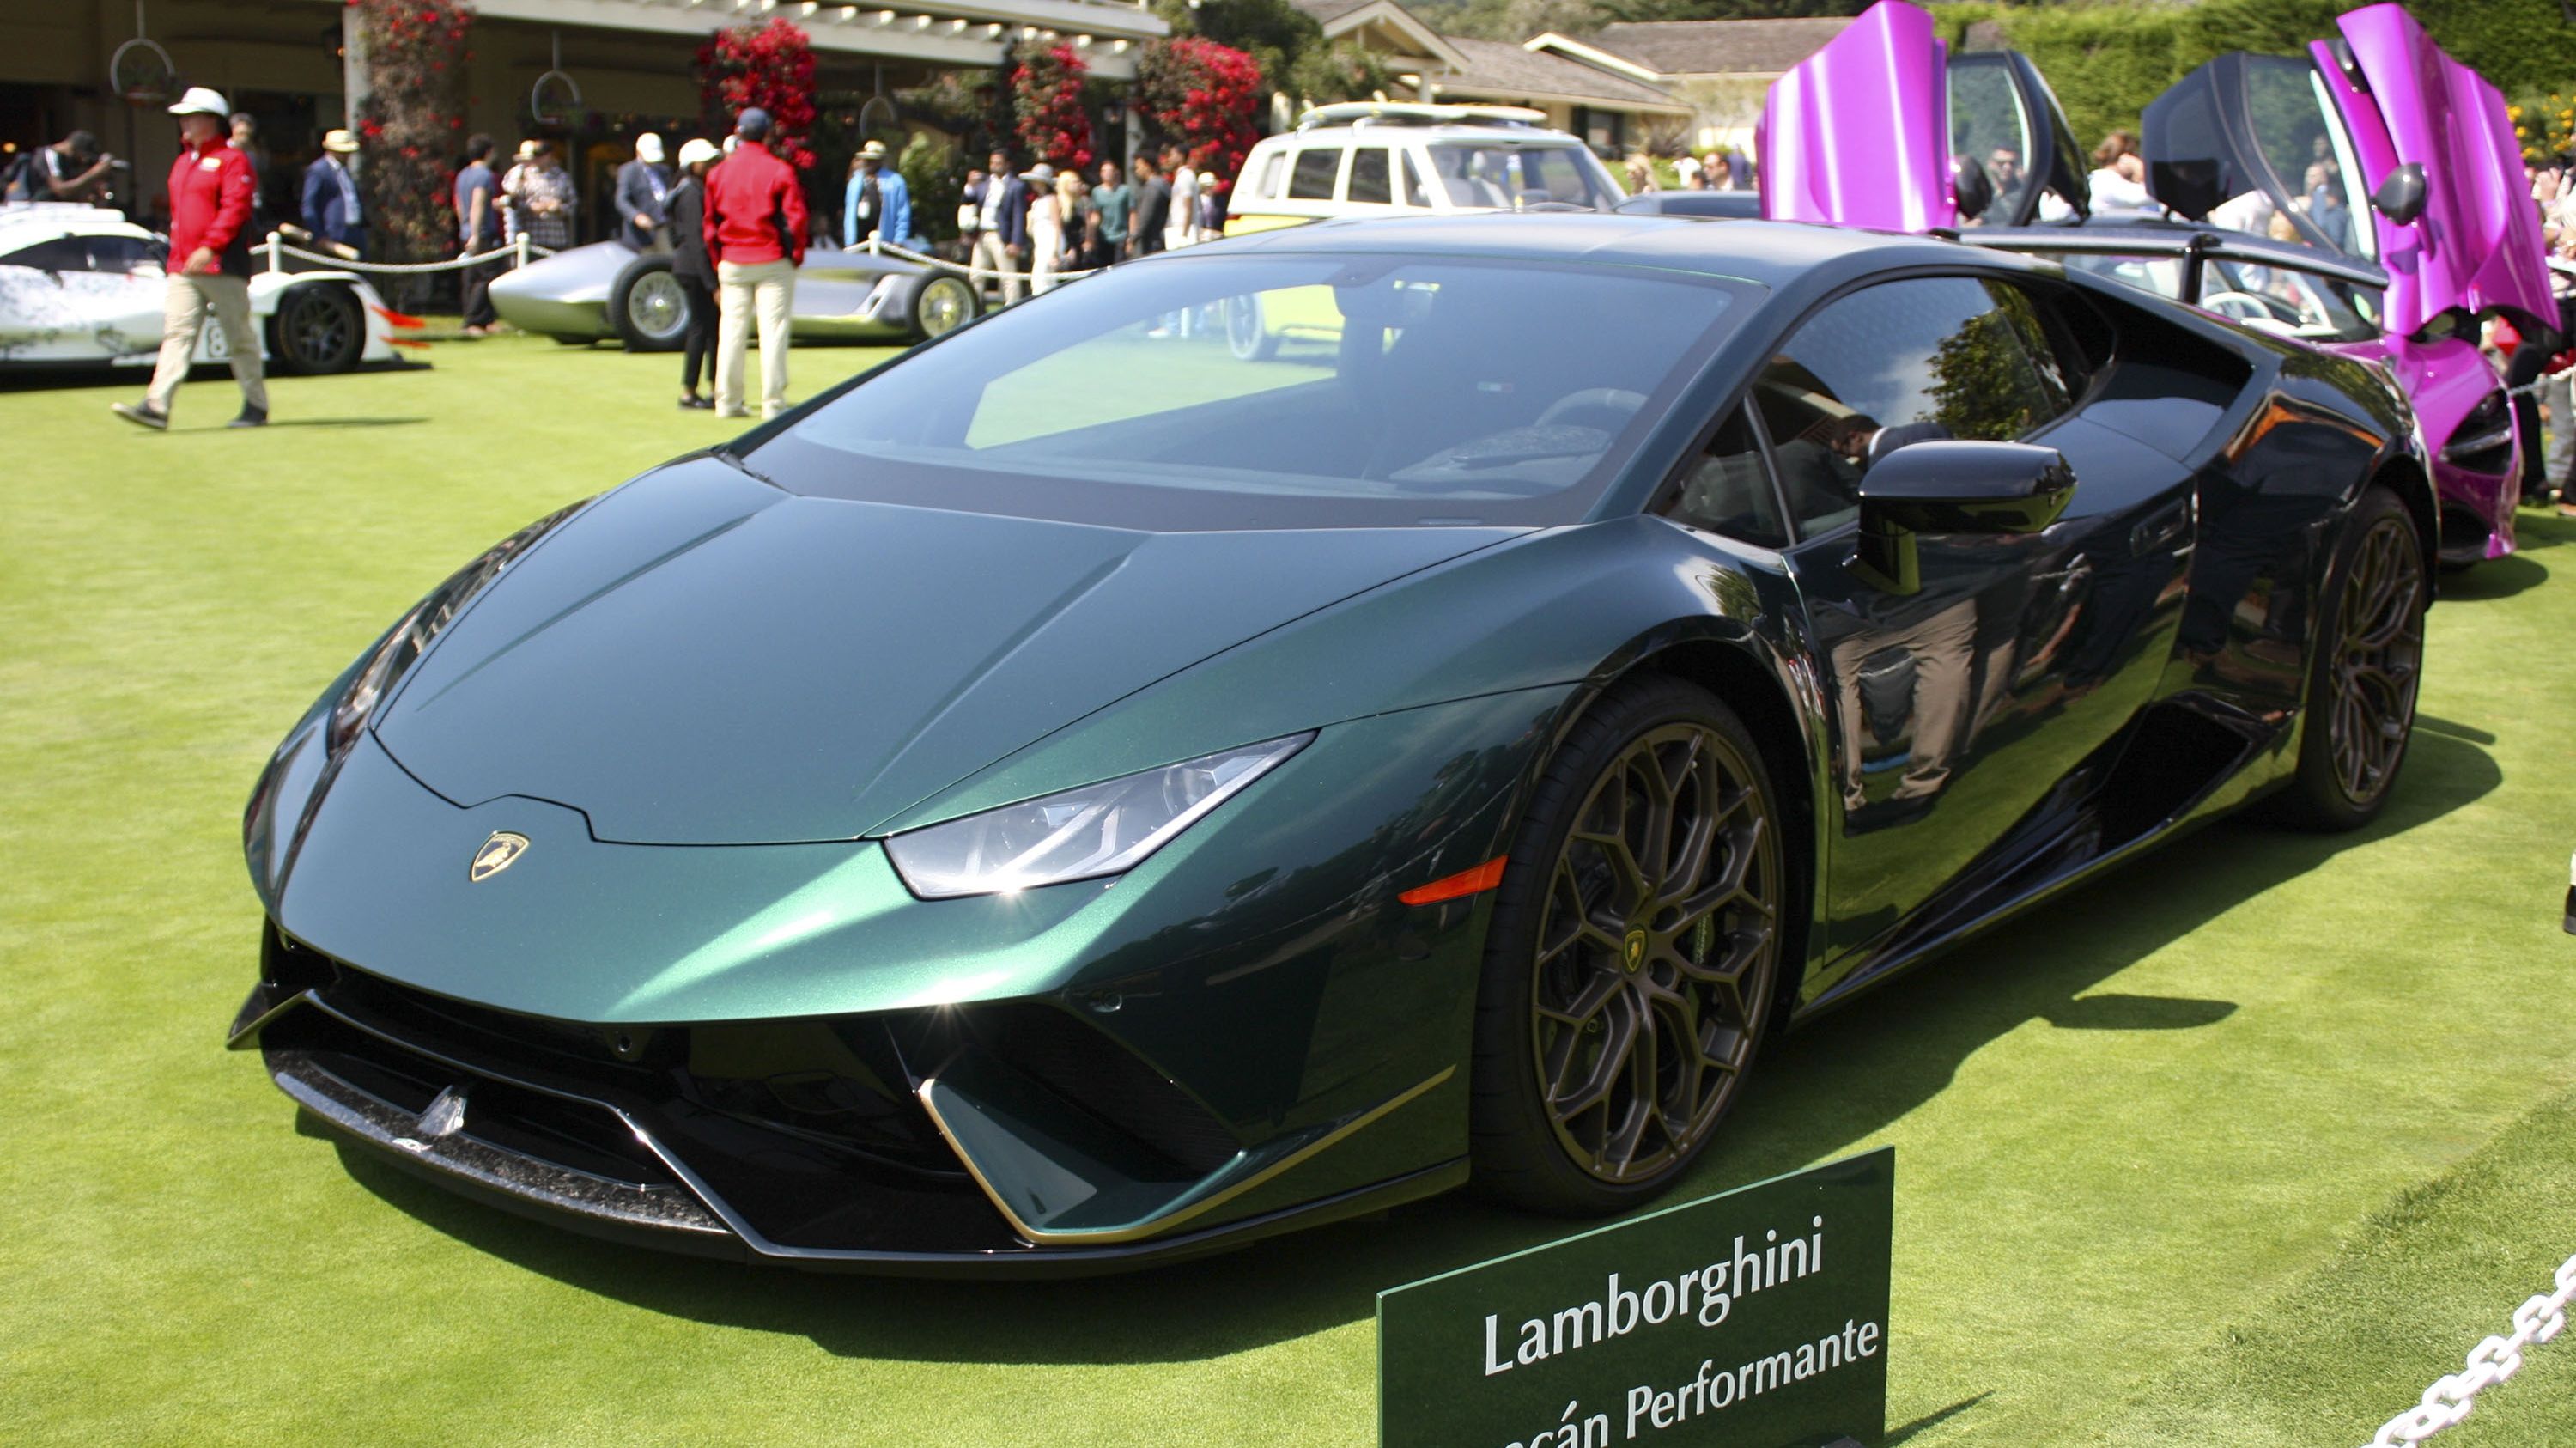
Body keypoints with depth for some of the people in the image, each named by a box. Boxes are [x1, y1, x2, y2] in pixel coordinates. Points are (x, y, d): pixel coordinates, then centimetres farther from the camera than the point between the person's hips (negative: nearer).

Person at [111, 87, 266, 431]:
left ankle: (257, 407, 11)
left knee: (239, 338, 1)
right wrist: (177, 254, 17)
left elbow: (235, 209, -17)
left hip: (223, 267, -7)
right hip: (182, 269, 7)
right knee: (177, 333, -3)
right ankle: (157, 406, -12)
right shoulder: (182, 163, 20)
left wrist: (210, 247, -25)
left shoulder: (232, 161, -5)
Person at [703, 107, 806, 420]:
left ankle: (727, 402, 10)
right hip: (773, 264, -4)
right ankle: (773, 403, -4)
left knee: (730, 332, 8)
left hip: (732, 264, 4)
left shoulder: (718, 172, 6)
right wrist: (796, 254, 1)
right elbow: (795, 217, -10)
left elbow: (710, 223, 9)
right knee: (773, 331, -2)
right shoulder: (779, 170, -7)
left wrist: (718, 262, 15)